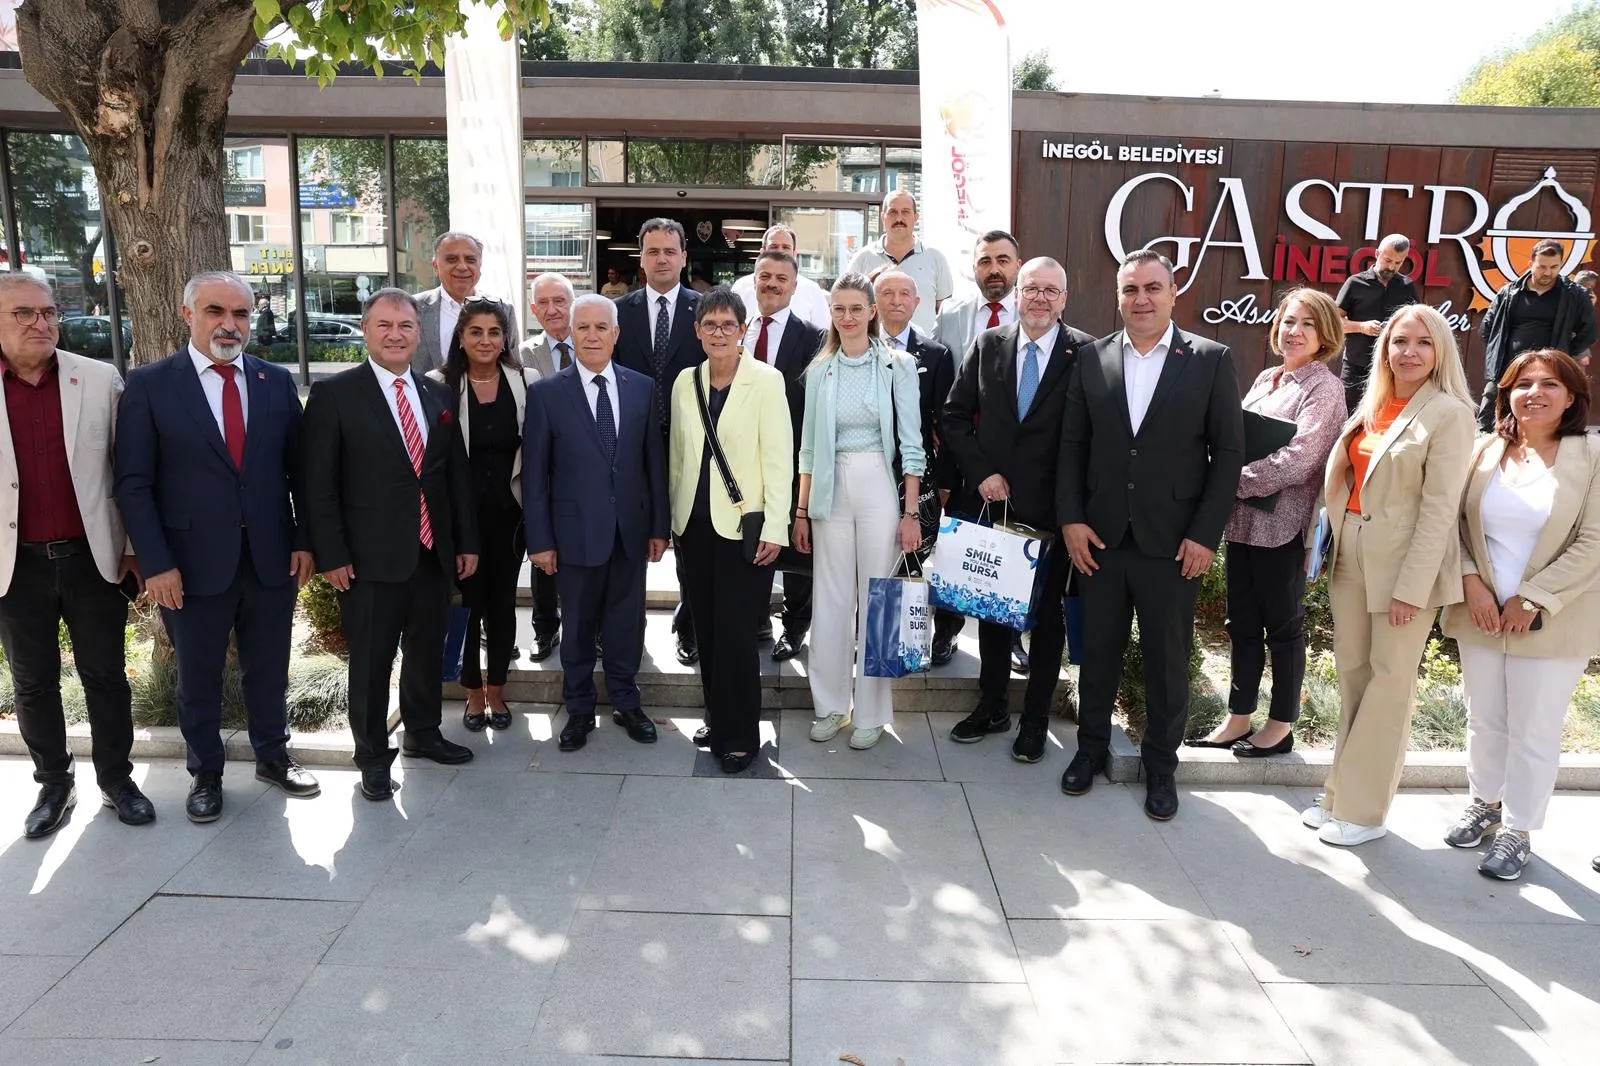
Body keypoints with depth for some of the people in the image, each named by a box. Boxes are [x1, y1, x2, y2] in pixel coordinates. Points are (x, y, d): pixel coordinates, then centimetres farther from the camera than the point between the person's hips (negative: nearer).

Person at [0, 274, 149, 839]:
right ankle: (53, 784, 31)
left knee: (106, 676, 11)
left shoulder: (101, 380, -3)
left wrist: (133, 547, 1)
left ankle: (116, 777, 28)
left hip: (93, 559, 0)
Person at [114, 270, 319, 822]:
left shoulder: (277, 381, 4)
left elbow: (300, 469, 7)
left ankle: (272, 756, 36)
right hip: (194, 563, -2)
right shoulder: (149, 384, -4)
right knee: (198, 677, 14)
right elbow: (133, 483, -6)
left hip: (273, 557, 2)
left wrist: (304, 540, 1)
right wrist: (156, 563, -11)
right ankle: (205, 773, 33)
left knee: (268, 668, 16)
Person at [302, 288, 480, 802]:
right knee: (371, 661, 6)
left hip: (434, 553, 5)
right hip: (371, 557, -5)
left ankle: (423, 734, 36)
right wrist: (331, 555, -12)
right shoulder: (334, 394, -6)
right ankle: (373, 755, 22)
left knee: (427, 652, 17)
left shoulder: (438, 394, 9)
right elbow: (319, 484, -8)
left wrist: (467, 541, 9)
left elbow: (457, 474, 12)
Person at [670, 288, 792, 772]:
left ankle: (741, 735, 9)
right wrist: (674, 520, 11)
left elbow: (779, 458, -9)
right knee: (706, 628, 11)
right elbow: (677, 456, 13)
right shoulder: (685, 382, 8)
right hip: (694, 523, 5)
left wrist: (774, 528, -14)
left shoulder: (765, 380, -7)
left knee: (735, 631, -5)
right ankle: (717, 720, 26)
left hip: (742, 524, -5)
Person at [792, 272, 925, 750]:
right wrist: (801, 510, 8)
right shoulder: (820, 369, 8)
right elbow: (808, 445, 11)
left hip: (879, 487, -3)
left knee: (876, 598, 3)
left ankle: (872, 712, 14)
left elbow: (911, 443, -2)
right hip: (831, 490, 3)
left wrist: (911, 512, -7)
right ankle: (830, 705, 19)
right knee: (830, 599, 6)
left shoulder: (897, 365, -1)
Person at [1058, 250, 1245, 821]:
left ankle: (1160, 764, 25)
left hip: (1173, 542, -2)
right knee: (1098, 651, 13)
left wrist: (1205, 534, -8)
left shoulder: (1211, 360, -1)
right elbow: (1072, 445, 6)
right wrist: (1071, 518, -3)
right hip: (1099, 538, 2)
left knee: (1167, 660, 9)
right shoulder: (1092, 358, 5)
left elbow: (1228, 452, -3)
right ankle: (1092, 746, 31)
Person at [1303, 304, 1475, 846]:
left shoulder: (1448, 413, -9)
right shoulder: (1373, 406, 11)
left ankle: (1362, 809, 14)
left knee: (1389, 682, 4)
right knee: (1352, 676, 12)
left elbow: (1440, 508, -14)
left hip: (1404, 562, -6)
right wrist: (1324, 544, 6)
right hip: (1351, 556, 6)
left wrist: (1411, 588, -17)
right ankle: (1341, 793, 24)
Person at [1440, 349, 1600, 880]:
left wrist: (1531, 599, -15)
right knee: (1484, 720, 16)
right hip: (1479, 613, 3)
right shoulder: (1485, 451, 3)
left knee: (1534, 732, 5)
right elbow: (1455, 522, 4)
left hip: (1552, 621, -3)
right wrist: (1471, 581, -10)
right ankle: (1486, 803, 36)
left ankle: (1517, 831, 21)